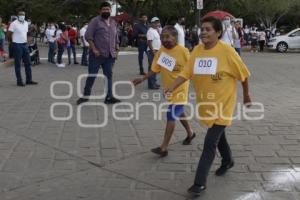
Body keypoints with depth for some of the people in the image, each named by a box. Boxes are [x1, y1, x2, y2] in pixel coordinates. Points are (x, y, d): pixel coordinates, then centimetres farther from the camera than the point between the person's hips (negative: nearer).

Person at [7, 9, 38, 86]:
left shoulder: (26, 23, 10)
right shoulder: (14, 24, -10)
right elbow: (9, 35, -9)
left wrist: (25, 41, 10)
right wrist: (14, 41, 0)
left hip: (25, 45, 7)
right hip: (17, 45, -7)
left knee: (28, 63, 8)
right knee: (18, 64, 0)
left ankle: (29, 80, 16)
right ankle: (19, 81, 6)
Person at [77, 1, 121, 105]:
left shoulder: (114, 23, 15)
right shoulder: (95, 21, -5)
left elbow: (116, 39, 22)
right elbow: (88, 36, -11)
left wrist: (117, 50, 12)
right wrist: (94, 49, -17)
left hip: (109, 55, 5)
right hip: (97, 54, -5)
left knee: (109, 76, 6)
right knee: (91, 76, 1)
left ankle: (109, 97, 11)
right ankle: (85, 95, 14)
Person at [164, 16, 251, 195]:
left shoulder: (226, 51, -18)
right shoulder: (197, 50, -3)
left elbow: (243, 74, -7)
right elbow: (186, 73, -5)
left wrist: (246, 95, 3)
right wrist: (172, 88, -20)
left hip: (222, 103, -6)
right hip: (206, 103, 6)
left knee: (210, 143, -8)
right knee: (218, 135, 25)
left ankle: (200, 182, -2)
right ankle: (228, 161, 51)